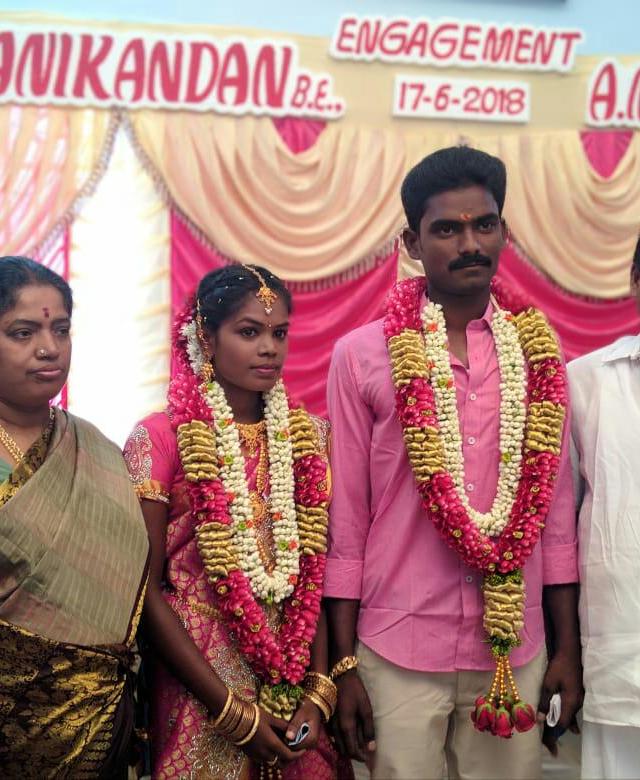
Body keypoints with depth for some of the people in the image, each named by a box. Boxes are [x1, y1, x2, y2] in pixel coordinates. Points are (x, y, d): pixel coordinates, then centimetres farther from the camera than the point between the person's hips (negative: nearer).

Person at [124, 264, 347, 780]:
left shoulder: (311, 437, 3)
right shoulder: (160, 439, -9)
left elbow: (321, 571, 3)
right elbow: (147, 588, -10)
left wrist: (320, 690, -10)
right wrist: (232, 709, -13)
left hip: (300, 679, 4)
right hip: (198, 686, -4)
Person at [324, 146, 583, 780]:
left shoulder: (538, 354, 5)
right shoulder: (362, 356, -3)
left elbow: (555, 511, 7)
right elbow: (345, 520, -2)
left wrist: (568, 647, 6)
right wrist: (343, 664, -2)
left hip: (516, 650, 3)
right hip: (398, 650, -2)